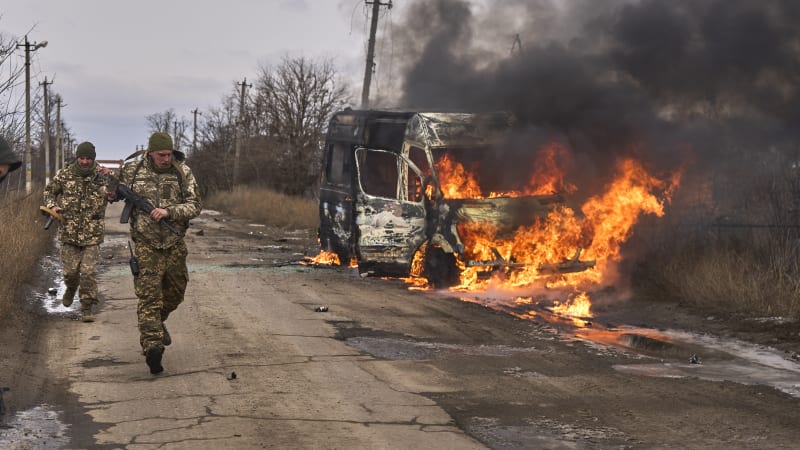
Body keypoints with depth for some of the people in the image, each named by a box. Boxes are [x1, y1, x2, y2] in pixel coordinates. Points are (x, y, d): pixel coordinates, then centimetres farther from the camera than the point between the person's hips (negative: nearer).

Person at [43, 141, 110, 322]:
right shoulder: (65, 174, 1)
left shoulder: (102, 175, -2)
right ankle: (71, 289, 41)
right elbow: (49, 191, 15)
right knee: (70, 270, 7)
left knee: (89, 272, -5)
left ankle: (86, 308, 5)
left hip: (93, 234, -1)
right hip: (69, 231, 1)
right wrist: (52, 206, -3)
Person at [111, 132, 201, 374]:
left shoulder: (183, 172, -3)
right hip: (146, 245, -3)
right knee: (149, 296, -12)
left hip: (175, 245, 3)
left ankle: (158, 321, 47)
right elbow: (114, 193, 16)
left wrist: (168, 211, -22)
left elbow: (195, 206, -8)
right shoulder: (132, 171, -3)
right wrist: (111, 191, -9)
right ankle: (152, 345, -19)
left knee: (175, 292, 18)